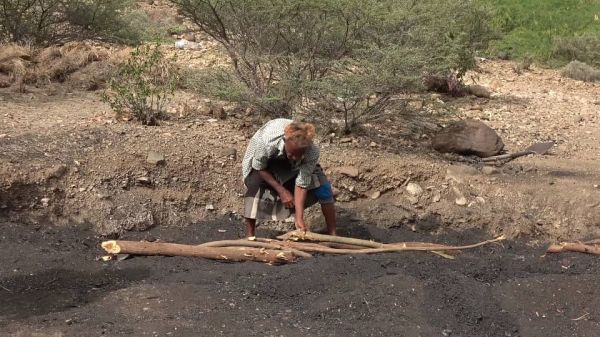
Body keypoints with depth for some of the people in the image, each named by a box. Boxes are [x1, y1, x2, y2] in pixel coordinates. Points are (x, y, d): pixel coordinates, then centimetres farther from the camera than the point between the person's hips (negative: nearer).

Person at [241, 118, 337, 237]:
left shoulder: (312, 151, -38)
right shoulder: (266, 140, -43)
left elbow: (301, 184, -29)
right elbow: (259, 167, -23)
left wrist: (299, 218, -33)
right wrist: (281, 190, -24)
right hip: (264, 158, -1)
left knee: (323, 188, -18)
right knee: (255, 185, -30)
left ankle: (332, 235, -3)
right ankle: (249, 236, -17)